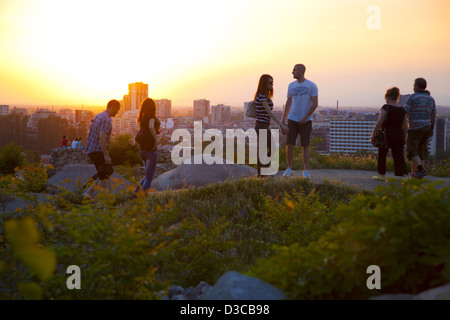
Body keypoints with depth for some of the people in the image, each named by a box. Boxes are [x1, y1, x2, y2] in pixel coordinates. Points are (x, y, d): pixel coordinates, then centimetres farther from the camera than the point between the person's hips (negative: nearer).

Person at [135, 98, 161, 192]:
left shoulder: (141, 118, 8)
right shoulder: (151, 117, -13)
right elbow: (151, 127, -35)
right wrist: (156, 140, -26)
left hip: (143, 151, 7)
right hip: (151, 150, -7)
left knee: (148, 176, 22)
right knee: (148, 179, 0)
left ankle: (135, 192, 10)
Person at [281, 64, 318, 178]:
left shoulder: (312, 86, -7)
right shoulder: (291, 85, 8)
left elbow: (315, 104, -10)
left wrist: (305, 117, -19)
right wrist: (283, 120, 7)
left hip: (306, 121, -3)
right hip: (292, 120, 4)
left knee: (305, 145, -1)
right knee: (289, 144, -3)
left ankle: (305, 171, 7)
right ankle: (289, 169, 10)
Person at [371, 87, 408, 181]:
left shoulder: (386, 107, -8)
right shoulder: (402, 109, 8)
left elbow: (379, 122, -13)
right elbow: (405, 126, 8)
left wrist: (373, 133, -7)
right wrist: (404, 138, 16)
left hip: (387, 134, -4)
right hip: (399, 135, 4)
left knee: (382, 154, 14)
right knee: (399, 156, 5)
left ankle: (381, 175, 20)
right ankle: (405, 175, -9)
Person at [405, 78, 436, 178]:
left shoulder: (413, 97, -10)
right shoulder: (430, 99, 9)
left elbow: (405, 112, -11)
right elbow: (433, 116, 11)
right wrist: (431, 129, 18)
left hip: (415, 128, -6)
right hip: (426, 128, 7)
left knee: (411, 151, -2)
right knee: (421, 150, 10)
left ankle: (421, 170, -17)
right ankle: (414, 173, 10)